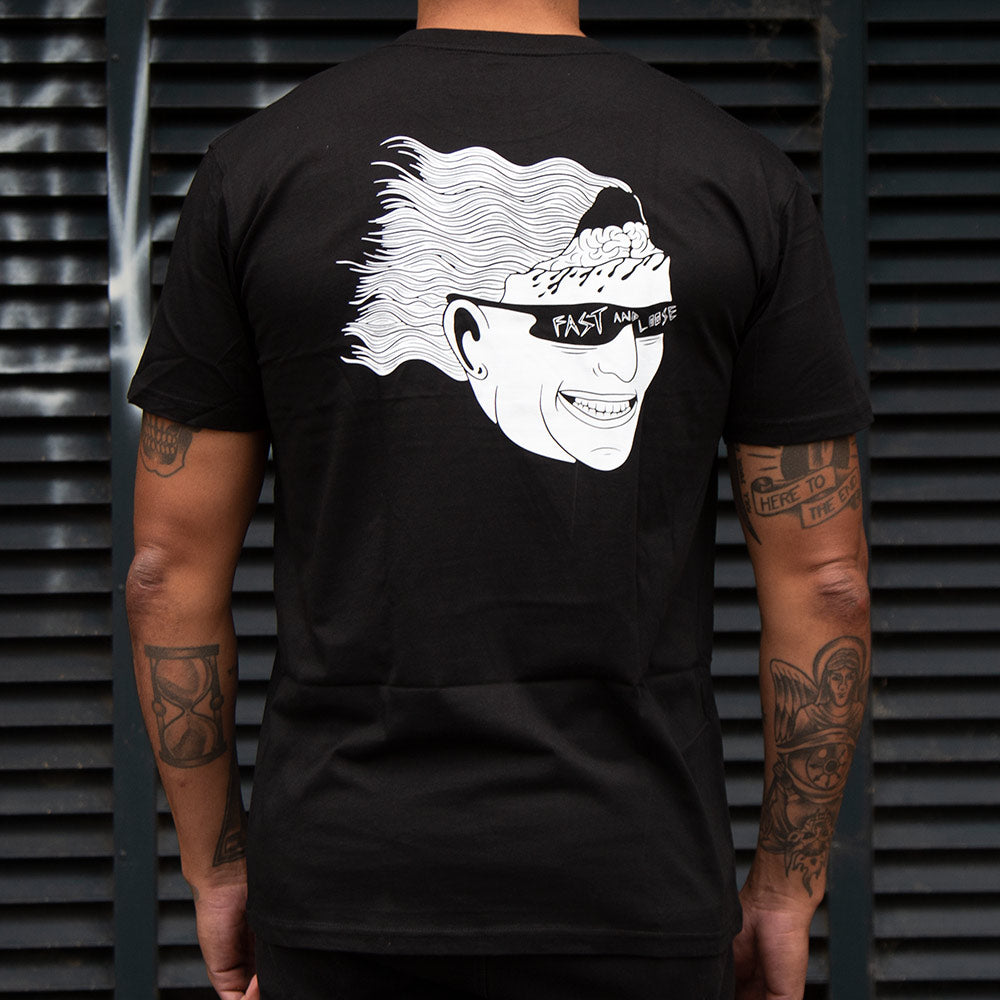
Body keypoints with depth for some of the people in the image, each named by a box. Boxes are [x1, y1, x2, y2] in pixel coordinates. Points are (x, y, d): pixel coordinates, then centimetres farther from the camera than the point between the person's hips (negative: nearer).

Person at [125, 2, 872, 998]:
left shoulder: (256, 168, -1)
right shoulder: (745, 180, -2)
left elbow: (170, 563, 1)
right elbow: (826, 578, -1)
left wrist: (215, 865, 12)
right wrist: (787, 885, 9)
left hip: (344, 880, 1)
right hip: (631, 888, -1)